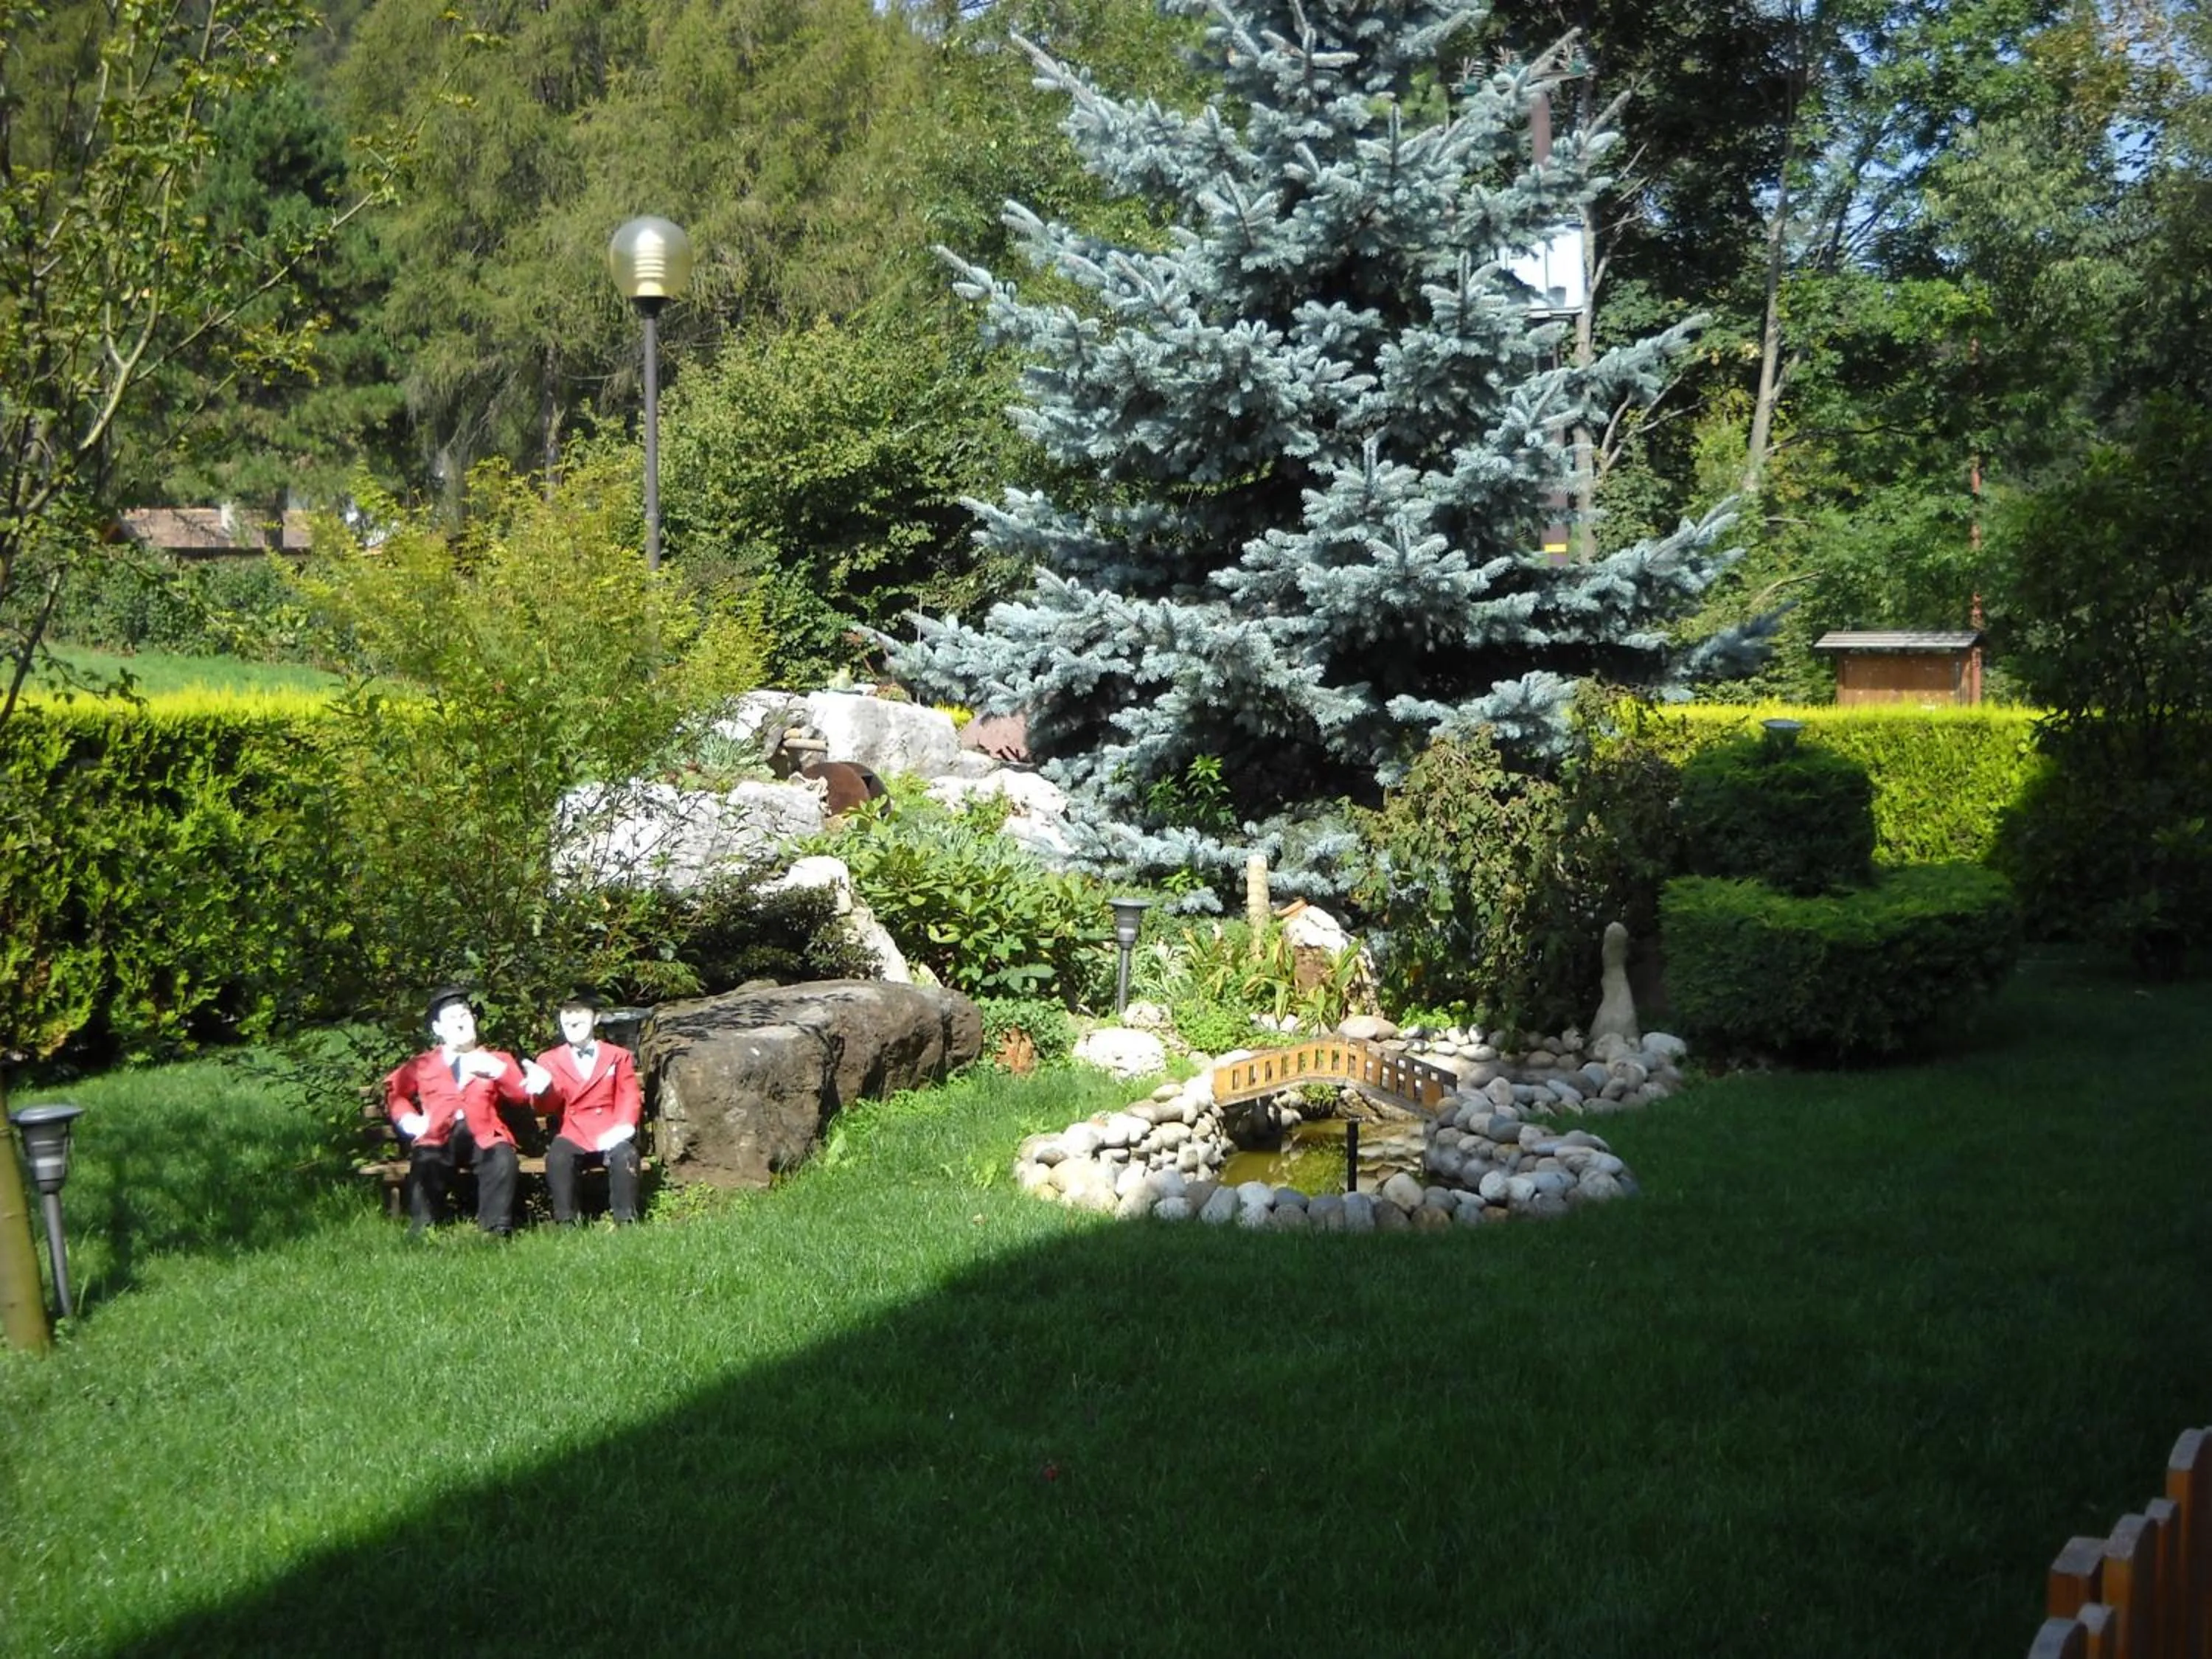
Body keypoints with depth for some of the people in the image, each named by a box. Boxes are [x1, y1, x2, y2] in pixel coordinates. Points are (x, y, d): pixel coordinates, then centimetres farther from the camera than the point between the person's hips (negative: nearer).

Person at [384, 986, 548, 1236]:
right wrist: (410, 1120, 4)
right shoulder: (423, 1064, 26)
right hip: (438, 1135, 0)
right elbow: (394, 1091, 23)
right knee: (425, 1164, -34)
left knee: (504, 1161, -33)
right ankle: (424, 1232, -24)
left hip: (484, 1133, 0)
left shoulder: (496, 1060, 25)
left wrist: (499, 1071, -3)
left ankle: (495, 1230, -28)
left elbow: (522, 1096, 14)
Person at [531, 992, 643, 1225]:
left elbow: (629, 1097, 6)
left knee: (625, 1155, -33)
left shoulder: (618, 1056, 15)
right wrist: (543, 1088, -19)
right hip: (572, 1134, 0)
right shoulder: (550, 1060, 14)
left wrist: (623, 1127, -14)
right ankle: (565, 1223, -25)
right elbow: (547, 1107, 6)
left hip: (610, 1135, 0)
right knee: (556, 1157, -33)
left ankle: (625, 1222, -23)